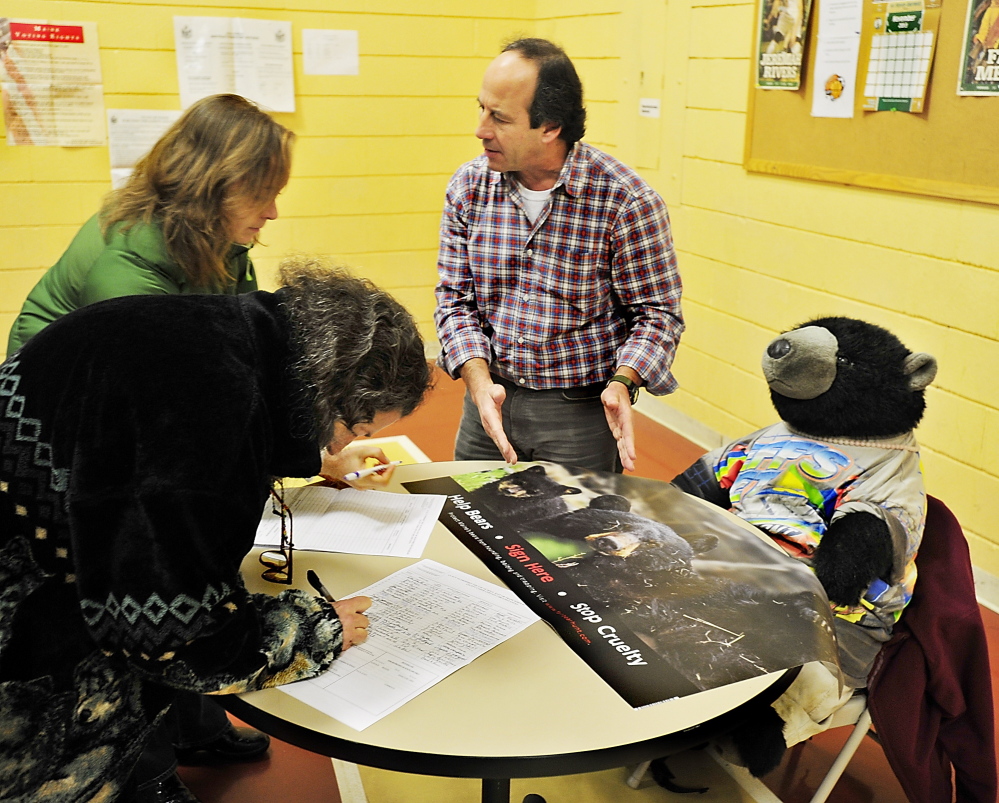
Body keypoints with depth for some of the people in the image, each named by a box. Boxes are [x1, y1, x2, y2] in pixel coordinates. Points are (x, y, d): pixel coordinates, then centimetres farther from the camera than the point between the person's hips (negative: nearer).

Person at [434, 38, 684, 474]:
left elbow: (657, 312, -8)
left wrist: (621, 381, -26)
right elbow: (455, 300, 0)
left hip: (583, 413, -4)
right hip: (490, 403, 4)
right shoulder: (468, 186, -4)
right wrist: (479, 380, -16)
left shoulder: (626, 201, -16)